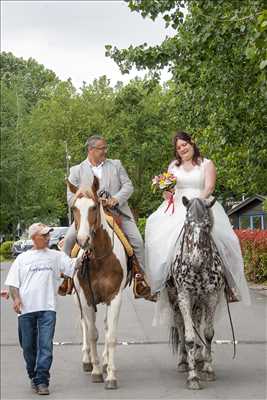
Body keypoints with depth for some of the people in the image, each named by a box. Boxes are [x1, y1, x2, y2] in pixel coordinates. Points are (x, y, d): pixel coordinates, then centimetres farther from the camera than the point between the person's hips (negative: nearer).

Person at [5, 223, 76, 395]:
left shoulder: (56, 256, 11)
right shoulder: (22, 258, 10)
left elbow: (74, 266, 5)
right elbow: (13, 282, 7)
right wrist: (16, 298, -9)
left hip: (47, 308, -1)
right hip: (26, 308, 1)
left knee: (45, 345, -10)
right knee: (28, 345, 8)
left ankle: (42, 381, -7)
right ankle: (33, 376, 27)